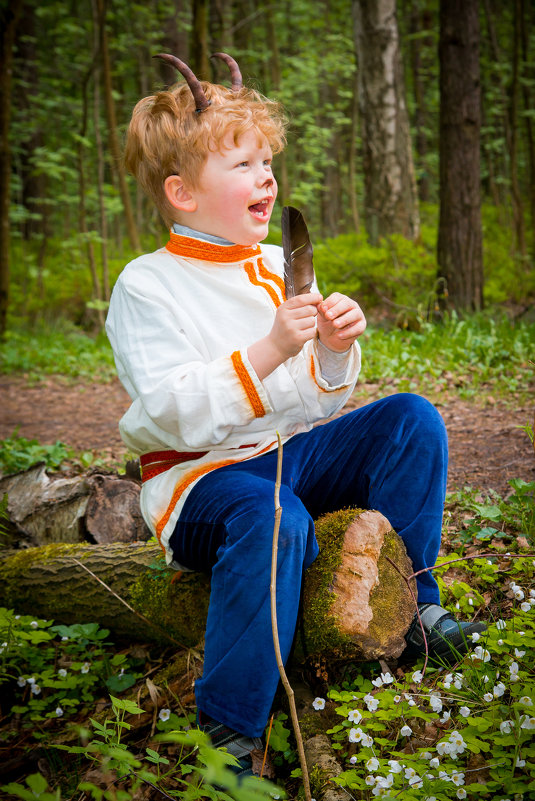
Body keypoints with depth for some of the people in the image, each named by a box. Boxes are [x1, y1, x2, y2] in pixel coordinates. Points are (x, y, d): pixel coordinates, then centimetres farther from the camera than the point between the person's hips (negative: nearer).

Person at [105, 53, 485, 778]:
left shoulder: (278, 269, 8)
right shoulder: (145, 287, -11)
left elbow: (317, 404, 12)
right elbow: (177, 415, -23)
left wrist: (336, 353, -10)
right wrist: (268, 352, -31)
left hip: (291, 449, 7)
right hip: (198, 472, -6)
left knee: (411, 419, -9)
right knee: (271, 516, -38)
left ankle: (411, 606, 1)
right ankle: (229, 731, -27)